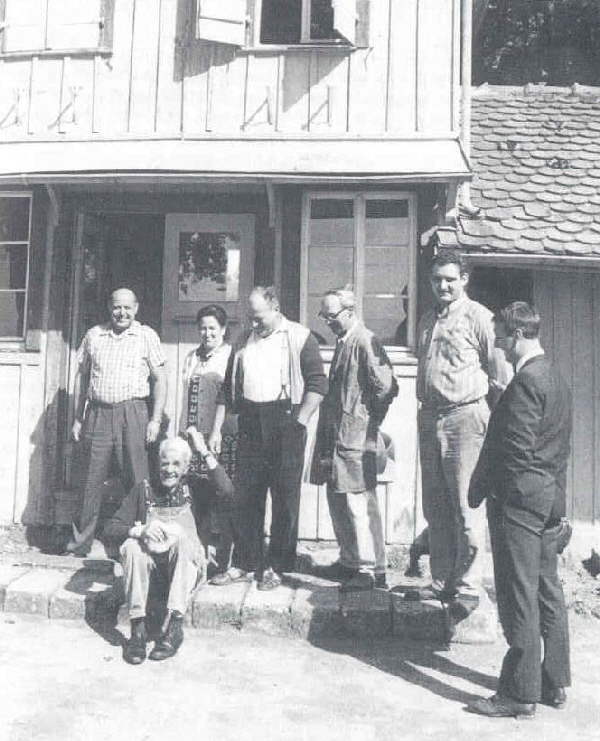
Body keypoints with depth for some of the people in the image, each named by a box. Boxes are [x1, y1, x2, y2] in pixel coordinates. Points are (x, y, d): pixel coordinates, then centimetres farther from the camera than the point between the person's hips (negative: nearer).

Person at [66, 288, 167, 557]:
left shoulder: (147, 336, 3)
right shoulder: (93, 335, 11)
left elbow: (160, 380, 2)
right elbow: (81, 377, 15)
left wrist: (156, 419, -6)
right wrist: (77, 418, 11)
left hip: (131, 412, -2)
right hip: (97, 413, 3)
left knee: (136, 480, -2)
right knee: (92, 479, 5)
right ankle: (81, 541, 15)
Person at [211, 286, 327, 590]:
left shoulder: (299, 337, 0)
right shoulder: (245, 342, 14)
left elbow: (317, 383, -5)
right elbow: (228, 389, 16)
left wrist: (300, 421, -12)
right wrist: (216, 429, 11)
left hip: (285, 422, -4)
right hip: (250, 426, 4)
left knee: (285, 498, 2)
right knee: (246, 496, 8)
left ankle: (276, 567, 12)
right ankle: (244, 562, 19)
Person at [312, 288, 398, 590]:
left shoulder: (365, 342, -14)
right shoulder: (342, 342, 14)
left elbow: (387, 386, -20)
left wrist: (369, 421, -9)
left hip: (355, 436, -10)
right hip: (335, 435, 10)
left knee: (359, 503, -5)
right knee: (337, 500, 16)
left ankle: (373, 570, 5)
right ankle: (350, 560, 29)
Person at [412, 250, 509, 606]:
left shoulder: (477, 316, -5)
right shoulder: (428, 321, 17)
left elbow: (500, 373, -5)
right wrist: (424, 411, 17)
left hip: (465, 416, -7)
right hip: (429, 417, 7)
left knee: (465, 507, -4)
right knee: (435, 507, 11)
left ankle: (467, 586, 6)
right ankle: (441, 581, 21)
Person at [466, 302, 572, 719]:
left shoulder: (526, 381, -17)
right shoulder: (557, 378, 12)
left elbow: (515, 449, -20)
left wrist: (479, 490, -9)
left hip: (519, 500, -10)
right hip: (552, 499, 10)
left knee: (519, 598, -3)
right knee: (548, 592, 16)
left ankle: (520, 694, 6)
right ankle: (555, 683, 26)